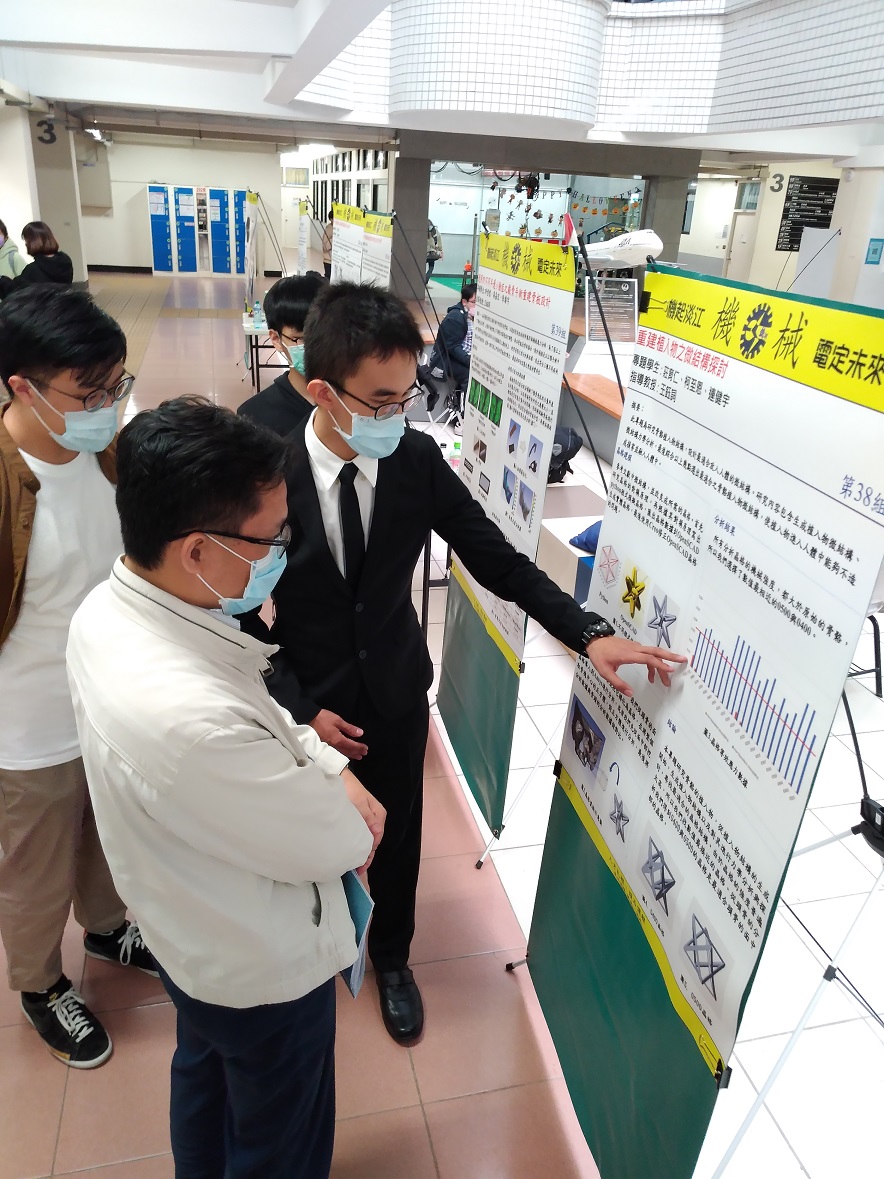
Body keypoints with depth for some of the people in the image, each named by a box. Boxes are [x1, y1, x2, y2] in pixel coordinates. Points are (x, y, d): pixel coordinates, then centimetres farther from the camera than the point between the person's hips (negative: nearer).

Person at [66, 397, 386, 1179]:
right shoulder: (192, 719, -44)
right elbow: (330, 844, -27)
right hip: (263, 967, -8)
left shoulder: (107, 609, -16)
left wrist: (331, 769, -11)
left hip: (185, 931, 8)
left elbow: (252, 707, -1)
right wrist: (352, 819, -6)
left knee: (204, 1074, 35)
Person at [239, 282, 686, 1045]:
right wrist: (300, 707, -16)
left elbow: (498, 560, -11)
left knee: (399, 836, 21)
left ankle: (391, 958, 52)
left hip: (397, 696, 2)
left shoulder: (418, 459, -16)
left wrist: (590, 633, -22)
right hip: (306, 702, -1)